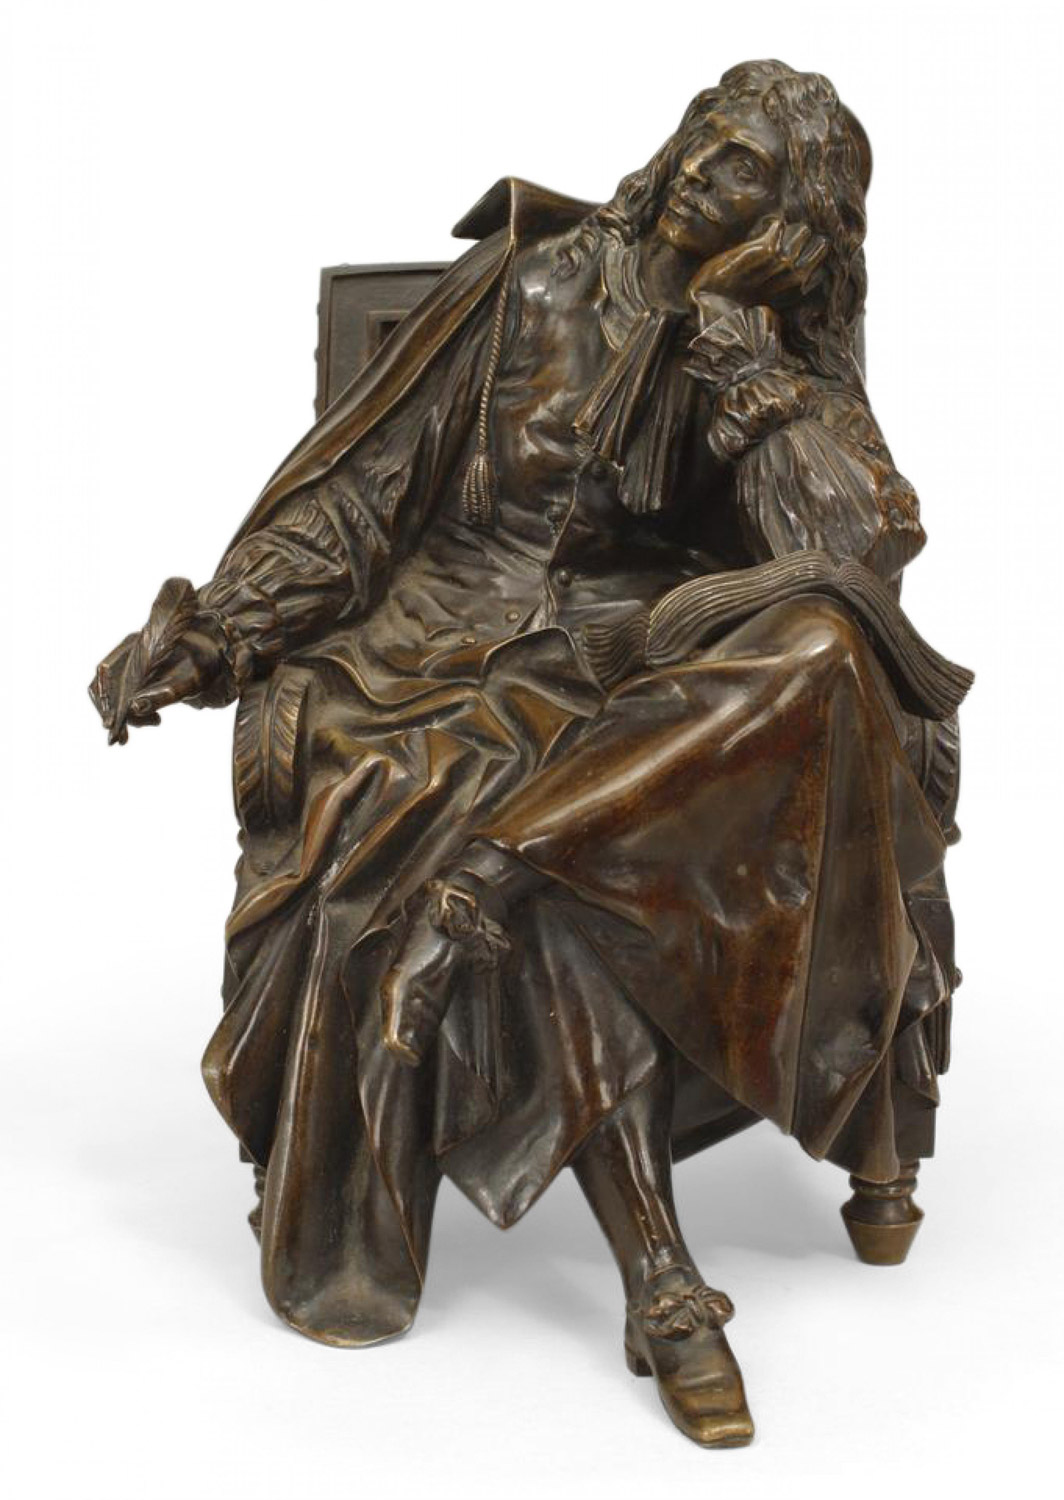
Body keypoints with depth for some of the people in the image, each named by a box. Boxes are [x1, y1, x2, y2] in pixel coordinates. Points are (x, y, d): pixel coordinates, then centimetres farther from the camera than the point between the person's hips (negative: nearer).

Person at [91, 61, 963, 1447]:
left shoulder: (780, 366, 9)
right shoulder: (530, 286, 3)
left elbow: (866, 547, -7)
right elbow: (359, 478, 2)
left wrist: (746, 372, -11)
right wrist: (216, 633, -3)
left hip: (637, 665, 3)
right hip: (447, 653, -2)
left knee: (821, 654, -30)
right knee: (554, 913, -31)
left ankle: (496, 863, -26)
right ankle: (661, 1290, -20)